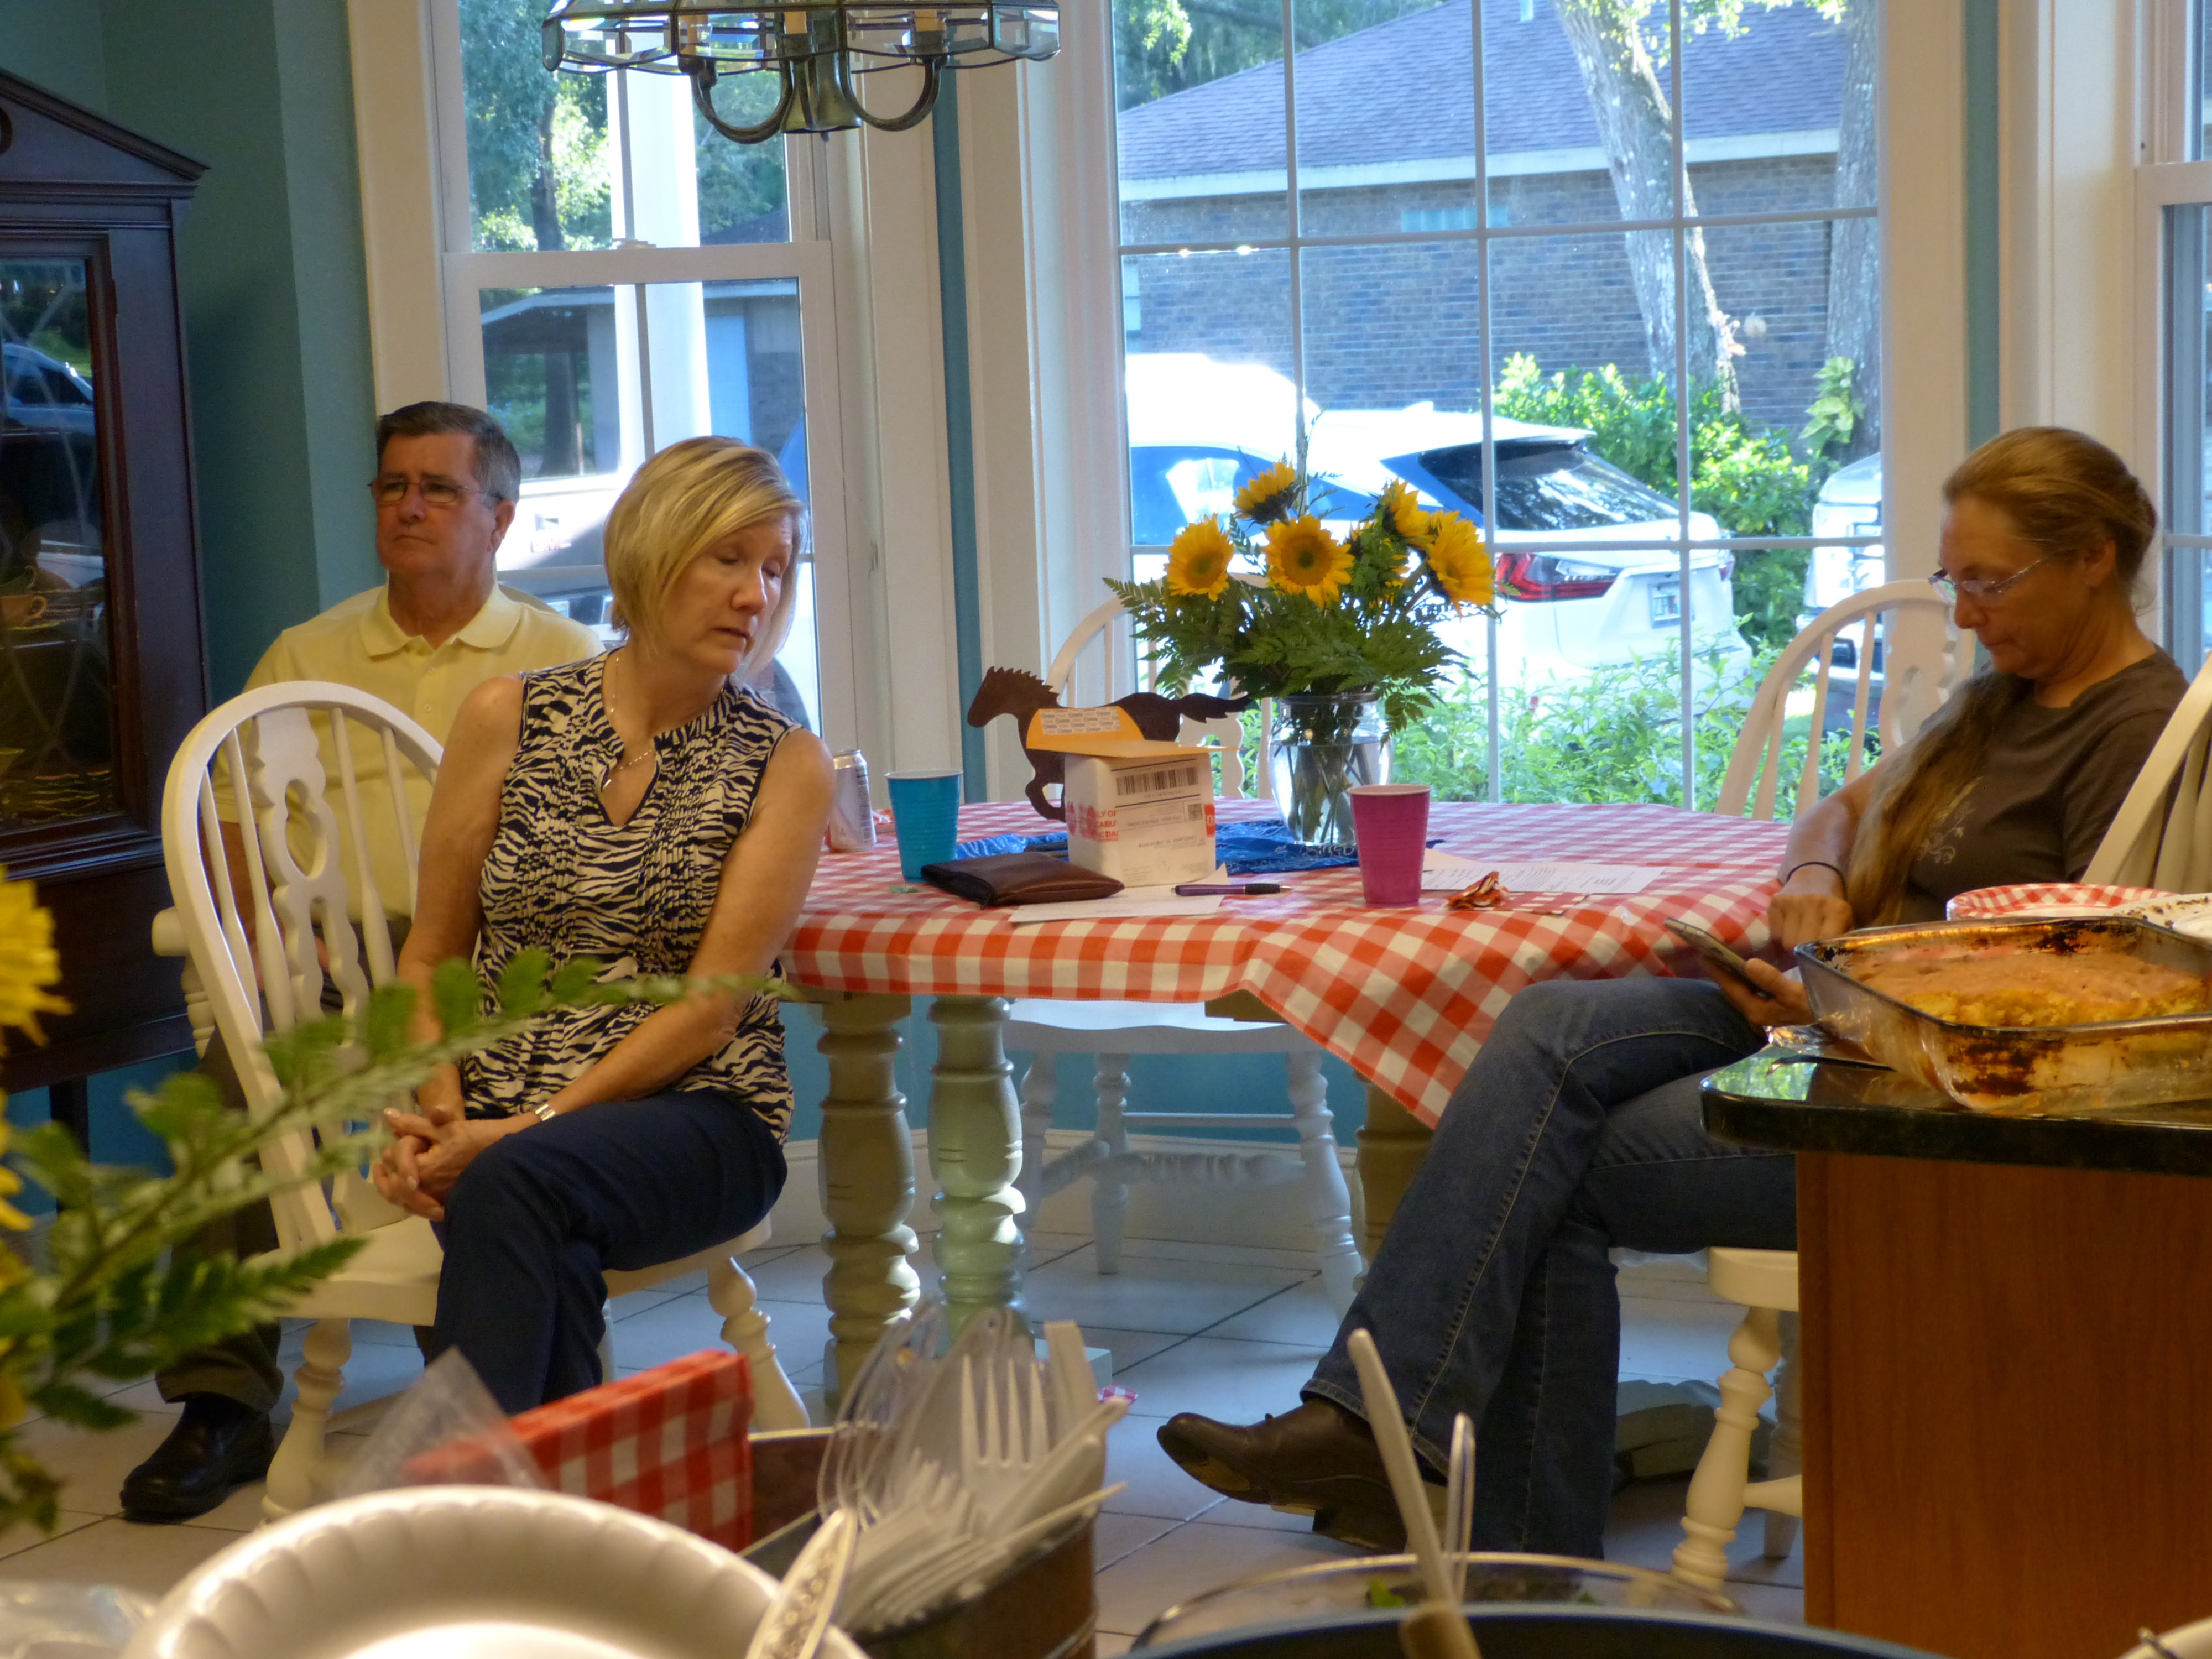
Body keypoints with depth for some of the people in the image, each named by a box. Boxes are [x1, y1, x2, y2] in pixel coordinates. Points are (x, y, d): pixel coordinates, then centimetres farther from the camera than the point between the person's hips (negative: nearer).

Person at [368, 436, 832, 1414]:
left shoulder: (782, 765, 4)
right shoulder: (509, 719, 9)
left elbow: (713, 1005, -5)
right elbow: (431, 955, 13)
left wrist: (528, 1127, -14)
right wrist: (436, 1109, -7)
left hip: (696, 1116, -1)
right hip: (496, 1119, 2)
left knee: (516, 1185, -35)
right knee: (552, 1270, -35)